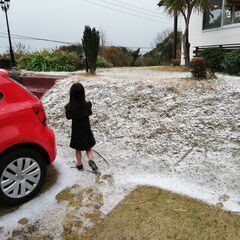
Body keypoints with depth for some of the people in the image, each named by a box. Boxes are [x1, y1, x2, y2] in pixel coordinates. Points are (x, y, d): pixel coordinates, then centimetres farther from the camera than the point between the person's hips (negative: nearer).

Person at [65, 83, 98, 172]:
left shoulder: (70, 106, -18)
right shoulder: (86, 104, -16)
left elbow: (68, 117, -6)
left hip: (76, 129, 0)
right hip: (86, 128, 0)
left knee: (78, 148, 17)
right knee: (88, 147, 16)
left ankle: (79, 164, 29)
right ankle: (91, 160, -5)